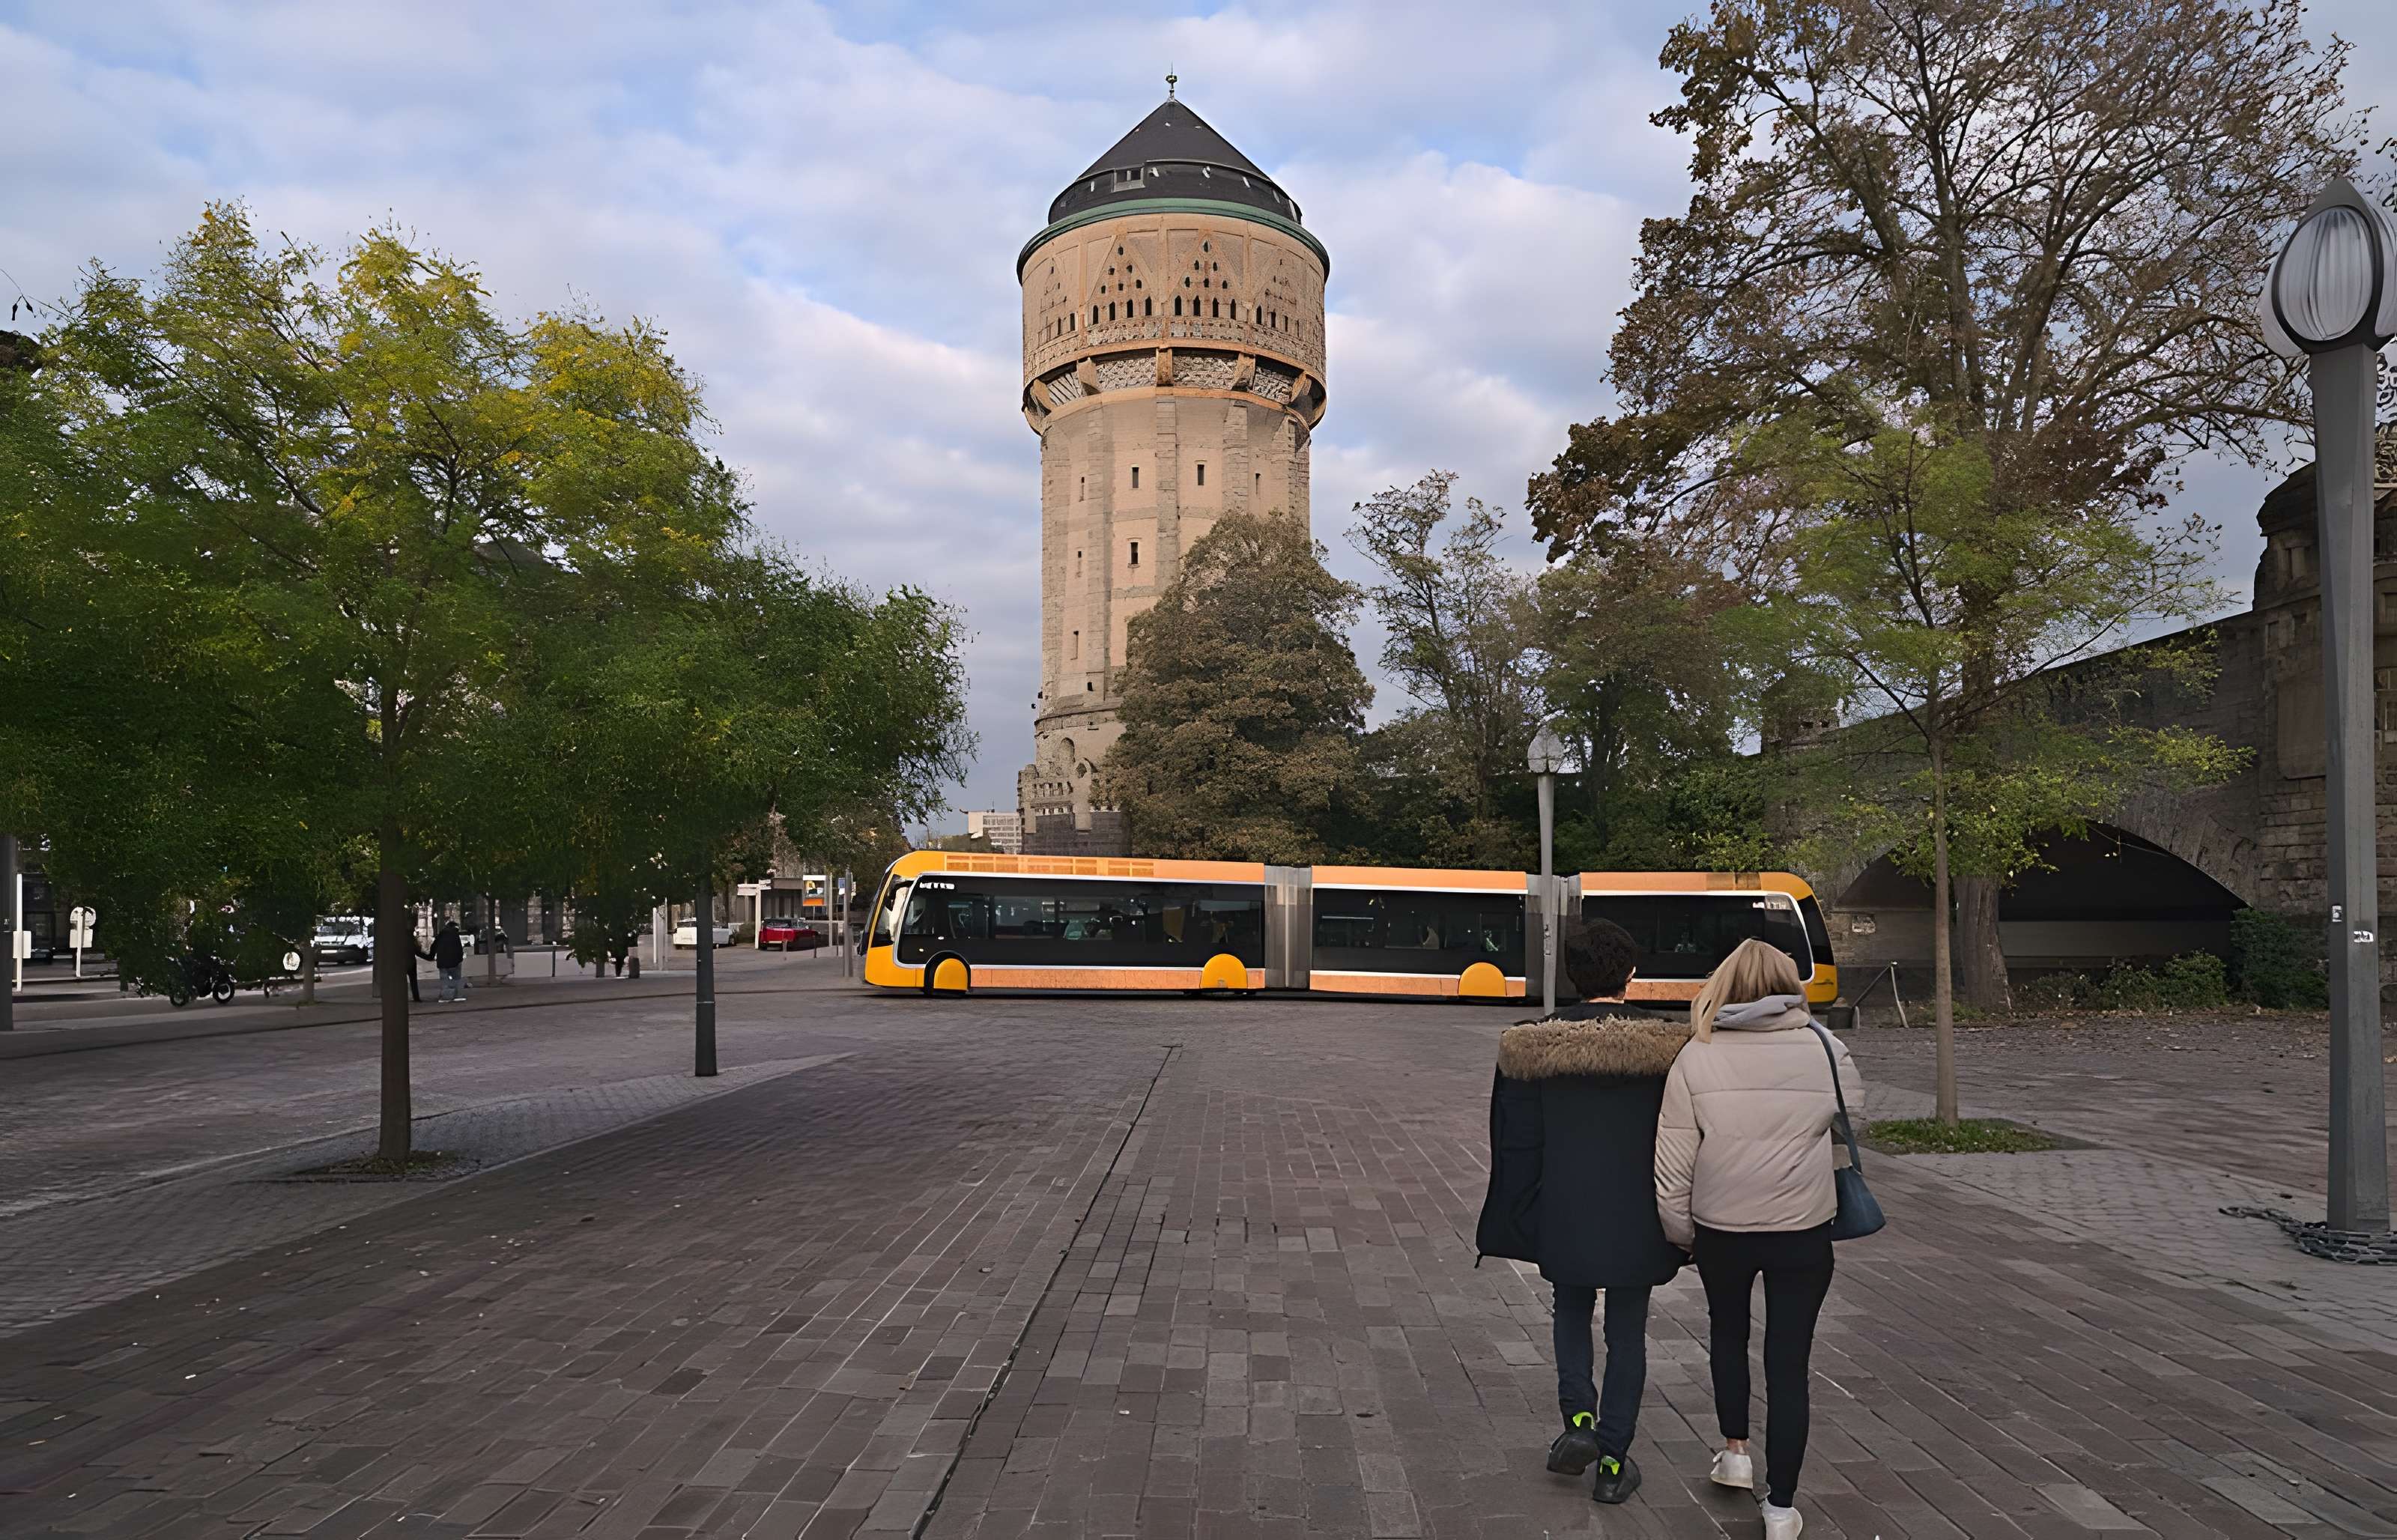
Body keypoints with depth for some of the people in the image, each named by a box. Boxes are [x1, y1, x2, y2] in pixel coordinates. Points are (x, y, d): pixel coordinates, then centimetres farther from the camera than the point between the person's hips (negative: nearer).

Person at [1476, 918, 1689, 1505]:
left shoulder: (1535, 1044, -8)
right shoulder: (1665, 1045, -9)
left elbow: (1517, 1143, -4)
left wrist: (1524, 1222, 7)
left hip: (1564, 1215, 1)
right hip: (1636, 1217, 0)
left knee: (1572, 1313, 24)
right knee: (1627, 1332, 13)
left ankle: (1579, 1419, 7)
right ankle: (1613, 1462, 18)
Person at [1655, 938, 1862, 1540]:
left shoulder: (1697, 1057, -8)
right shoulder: (1826, 1049, -6)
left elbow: (1672, 1163, -6)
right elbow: (1851, 1136, 5)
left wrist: (1680, 1232, 7)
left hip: (1720, 1229, 0)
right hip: (1803, 1231, 0)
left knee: (1727, 1330, 27)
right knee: (1788, 1361, 9)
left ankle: (1735, 1450, 33)